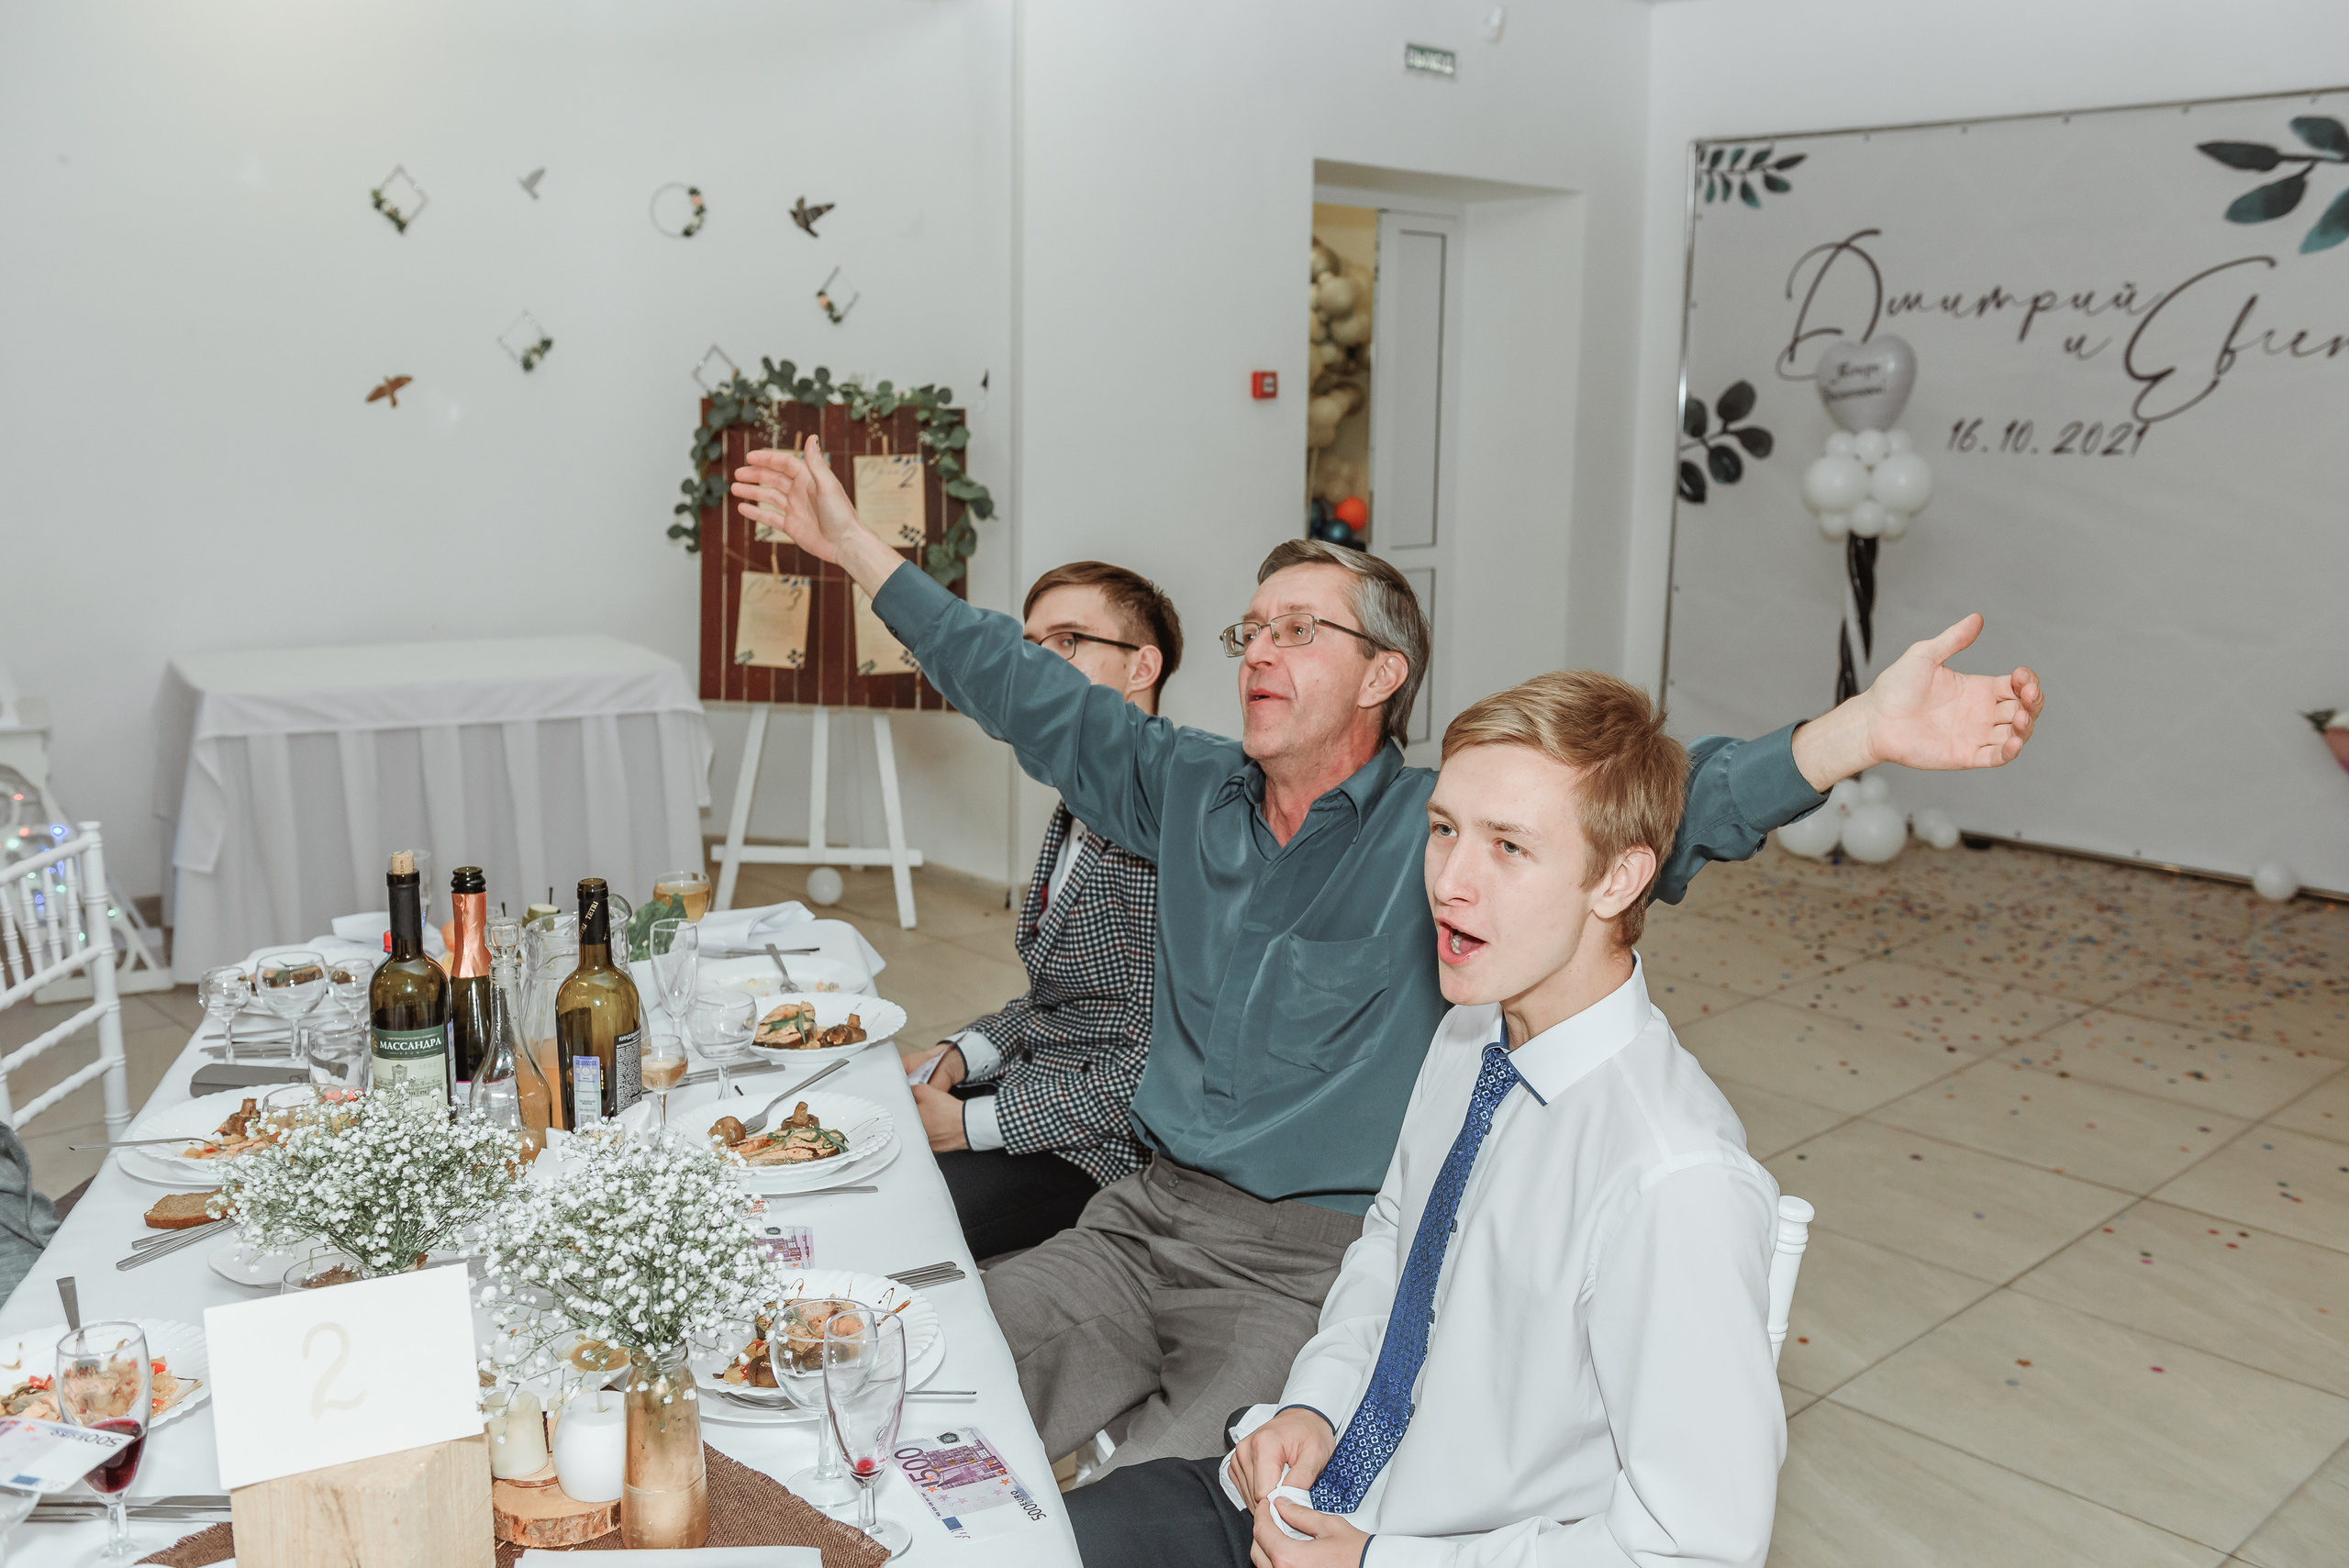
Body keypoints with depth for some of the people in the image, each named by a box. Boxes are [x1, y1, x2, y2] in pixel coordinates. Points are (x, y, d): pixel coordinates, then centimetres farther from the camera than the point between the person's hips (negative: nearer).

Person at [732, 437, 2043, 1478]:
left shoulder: (1450, 824, -9)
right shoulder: (1188, 790, 6)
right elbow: (1026, 691, 13)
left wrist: (1863, 731, -40)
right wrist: (855, 545, 14)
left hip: (1319, 1263, -5)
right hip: (1147, 1215, 5)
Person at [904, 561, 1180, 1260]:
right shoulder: (1080, 807, 11)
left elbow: (1149, 1063, -24)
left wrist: (973, 1123, -17)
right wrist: (960, 1056, 5)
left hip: (1102, 1147, -9)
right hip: (1029, 1084, 9)